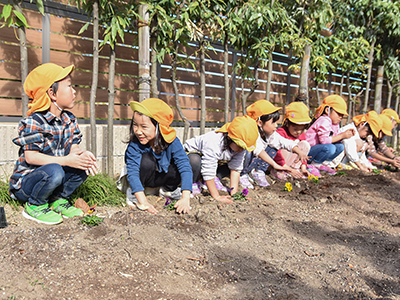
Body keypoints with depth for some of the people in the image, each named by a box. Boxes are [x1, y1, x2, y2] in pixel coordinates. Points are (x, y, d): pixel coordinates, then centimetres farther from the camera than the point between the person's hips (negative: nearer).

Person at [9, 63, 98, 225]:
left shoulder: (70, 119, 3)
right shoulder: (33, 122, -20)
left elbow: (74, 147, -1)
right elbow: (30, 157, -25)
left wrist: (82, 154, -26)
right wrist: (66, 160, -32)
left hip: (52, 178, 7)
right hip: (26, 180, -7)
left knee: (85, 164, -12)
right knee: (54, 171, -37)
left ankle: (59, 199, 4)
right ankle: (34, 206, -7)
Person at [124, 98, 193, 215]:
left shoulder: (172, 142, -27)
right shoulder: (134, 145, -29)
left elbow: (185, 168, -33)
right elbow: (132, 172, -34)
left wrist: (185, 198, -44)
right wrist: (142, 201, -46)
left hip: (163, 177, 2)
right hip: (145, 178, -2)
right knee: (147, 158, -33)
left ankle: (168, 189, 5)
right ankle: (133, 191, -8)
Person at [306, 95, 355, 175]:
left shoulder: (335, 123, 13)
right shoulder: (324, 121, -19)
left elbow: (334, 139, 7)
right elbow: (324, 140, -28)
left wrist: (345, 133, -7)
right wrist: (342, 136, -20)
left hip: (317, 147, 10)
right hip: (309, 151, -10)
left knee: (340, 146, 2)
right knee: (329, 147, -33)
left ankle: (324, 162, 1)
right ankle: (315, 164, -12)